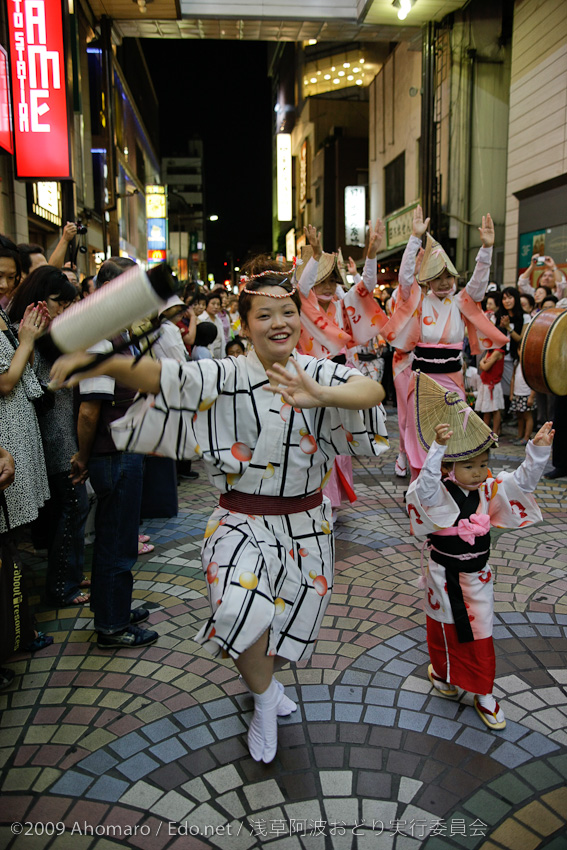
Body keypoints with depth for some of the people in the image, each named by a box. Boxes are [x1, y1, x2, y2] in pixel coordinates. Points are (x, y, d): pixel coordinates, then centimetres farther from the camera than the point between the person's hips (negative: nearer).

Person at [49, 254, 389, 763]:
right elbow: (161, 376, -25)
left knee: (287, 619, 19)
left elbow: (373, 390, -25)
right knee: (242, 610, -25)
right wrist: (103, 363, -42)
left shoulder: (318, 374, -7)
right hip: (242, 520, -2)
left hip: (305, 521, 3)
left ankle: (261, 677, 57)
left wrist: (320, 395, -44)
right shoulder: (225, 377, -12)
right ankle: (266, 700, 11)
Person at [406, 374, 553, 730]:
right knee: (445, 626, 18)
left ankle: (484, 693, 28)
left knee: (480, 633, 12)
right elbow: (426, 486, -44)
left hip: (478, 572, 4)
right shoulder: (439, 493, -23)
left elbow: (523, 481, -11)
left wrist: (538, 451, -27)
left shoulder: (489, 489, -7)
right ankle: (443, 673, 45)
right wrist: (438, 447, -58)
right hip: (445, 573, -4)